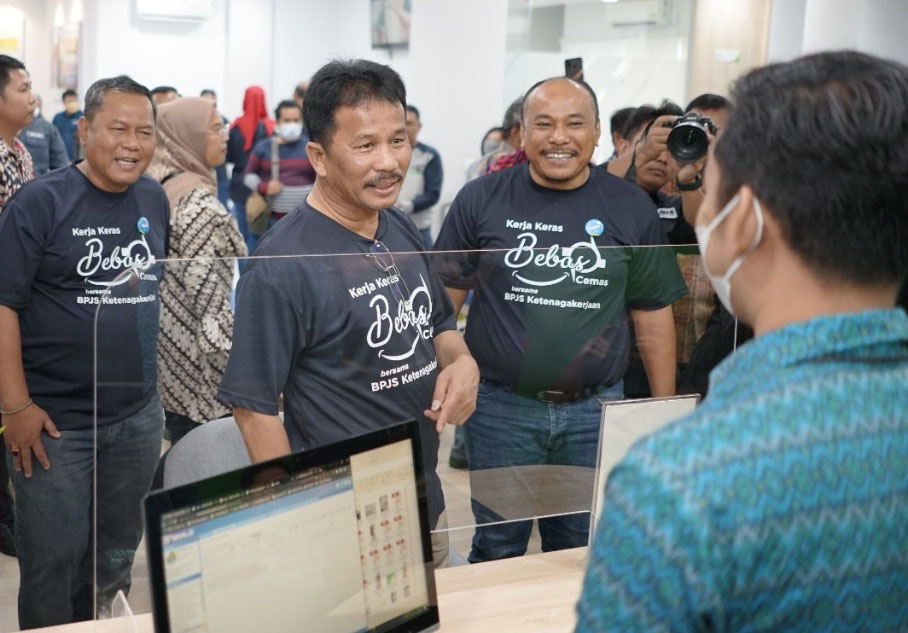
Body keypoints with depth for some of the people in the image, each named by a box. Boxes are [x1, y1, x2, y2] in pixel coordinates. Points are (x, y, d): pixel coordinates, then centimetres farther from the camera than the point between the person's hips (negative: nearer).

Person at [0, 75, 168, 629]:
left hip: (139, 416, 5)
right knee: (54, 558, 6)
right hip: (54, 420, -5)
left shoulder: (155, 199, 4)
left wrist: (152, 380, 13)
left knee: (117, 554, 18)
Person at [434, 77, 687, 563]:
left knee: (581, 552, 15)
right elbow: (443, 298, 1)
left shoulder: (631, 208, 1)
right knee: (497, 549, 12)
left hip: (595, 411, 1)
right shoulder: (481, 200, -2)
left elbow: (653, 313, 5)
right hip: (501, 407, -1)